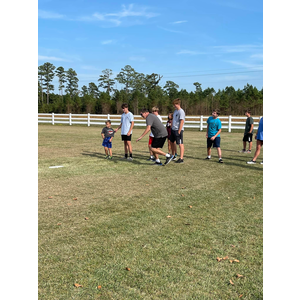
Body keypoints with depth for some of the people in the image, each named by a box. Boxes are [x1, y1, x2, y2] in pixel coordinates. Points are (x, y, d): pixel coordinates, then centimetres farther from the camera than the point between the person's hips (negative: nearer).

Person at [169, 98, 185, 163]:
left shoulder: (181, 111, -14)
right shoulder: (175, 111, 13)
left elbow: (182, 122, -19)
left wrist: (179, 131, -20)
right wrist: (171, 127, 16)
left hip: (178, 130, -9)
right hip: (173, 129, 9)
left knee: (180, 144, -4)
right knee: (172, 142, 16)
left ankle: (181, 158, -1)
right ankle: (173, 155, 31)